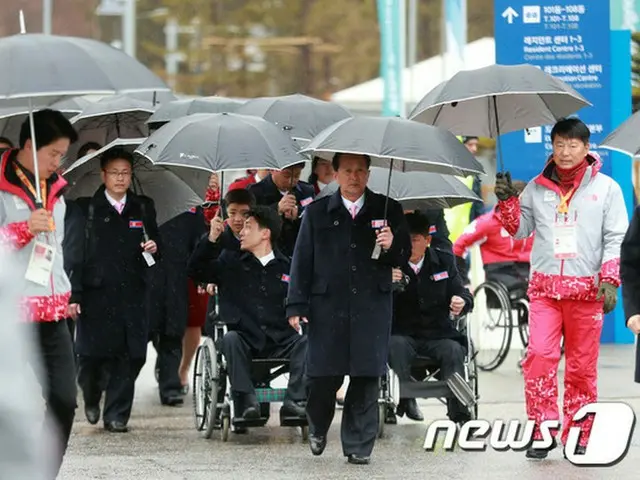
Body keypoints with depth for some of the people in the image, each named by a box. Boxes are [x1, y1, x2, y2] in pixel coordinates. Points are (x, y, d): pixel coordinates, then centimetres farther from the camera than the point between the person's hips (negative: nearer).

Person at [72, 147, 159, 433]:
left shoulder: (144, 208, 14)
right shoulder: (86, 208, 3)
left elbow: (154, 244, 22)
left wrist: (153, 248, -4)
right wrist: (74, 293, -9)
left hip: (133, 294, 3)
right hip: (96, 293, -2)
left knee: (129, 357, -3)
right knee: (91, 354, -1)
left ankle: (116, 415, 6)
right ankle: (91, 397, 29)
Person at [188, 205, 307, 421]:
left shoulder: (286, 267, 12)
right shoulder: (230, 262, 13)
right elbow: (195, 272, 6)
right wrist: (211, 239, -5)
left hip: (279, 344, 1)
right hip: (244, 341, -1)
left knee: (305, 343, -27)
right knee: (230, 339, -33)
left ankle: (294, 402, -32)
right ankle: (246, 402, -38)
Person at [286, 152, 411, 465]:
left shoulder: (387, 210, 8)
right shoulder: (317, 212, 8)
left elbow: (404, 256, 10)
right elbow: (302, 259, 6)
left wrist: (392, 246, -13)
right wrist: (297, 305, 0)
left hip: (371, 308, 0)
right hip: (327, 307, 0)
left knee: (366, 376, -1)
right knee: (324, 374, 1)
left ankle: (359, 445, 7)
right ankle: (317, 427, 29)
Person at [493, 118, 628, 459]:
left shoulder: (606, 188, 5)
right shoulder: (537, 188, 11)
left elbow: (616, 239, 2)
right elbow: (519, 230, 14)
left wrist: (610, 281, -8)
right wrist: (507, 201, -2)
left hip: (586, 289, -1)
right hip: (544, 287, 1)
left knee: (582, 367, 3)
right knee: (539, 357, -12)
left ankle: (577, 438, 10)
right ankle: (542, 432, -7)